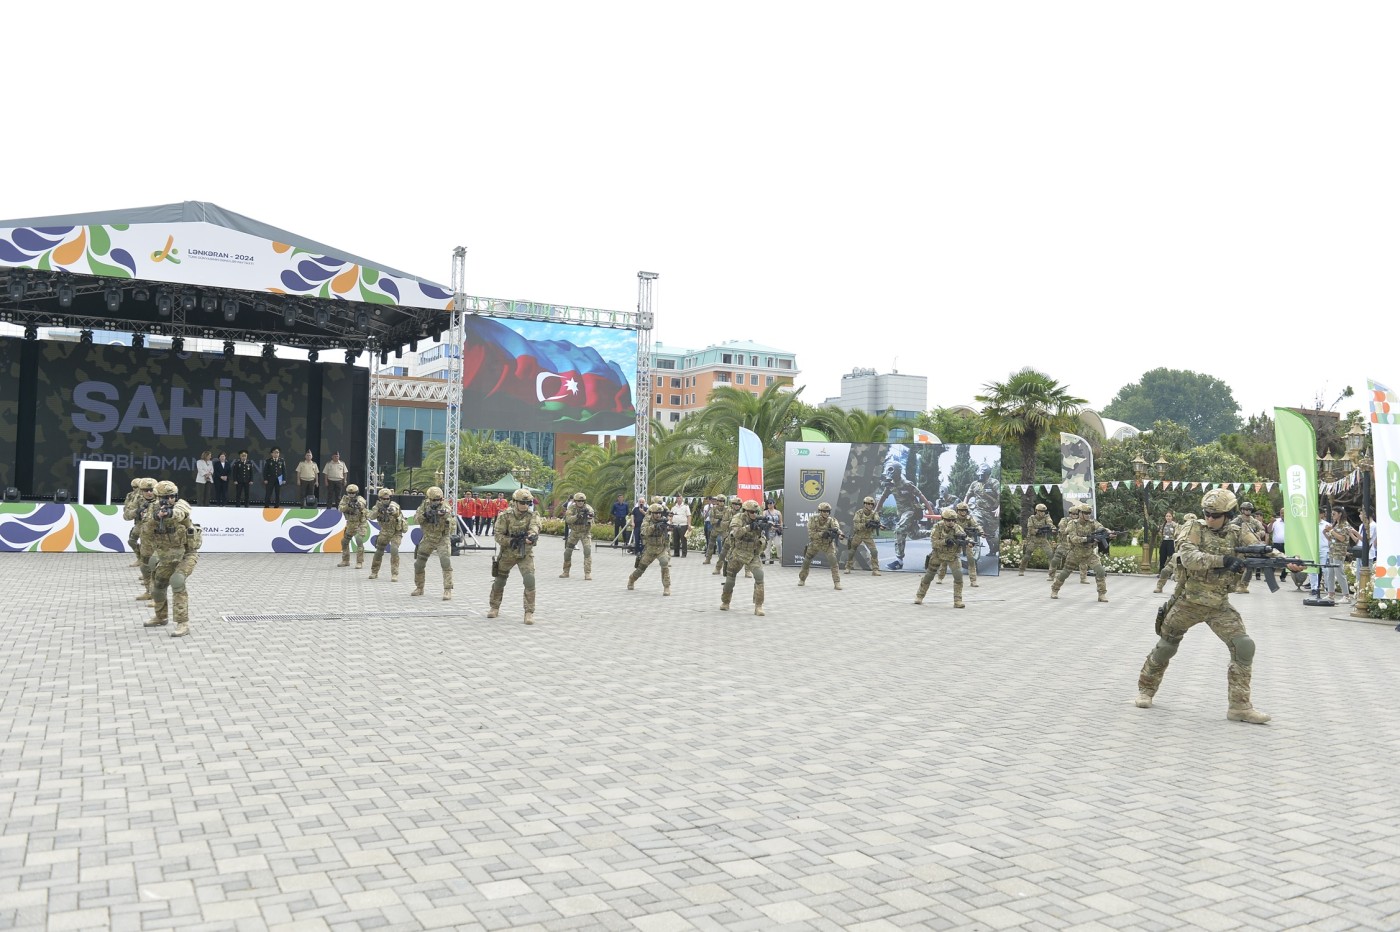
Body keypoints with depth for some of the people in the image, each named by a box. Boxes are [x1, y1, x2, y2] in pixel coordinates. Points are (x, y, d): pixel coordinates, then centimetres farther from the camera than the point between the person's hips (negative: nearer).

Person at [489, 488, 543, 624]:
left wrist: (532, 536, -51)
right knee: (499, 581, 13)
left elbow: (534, 527, -28)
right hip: (507, 553, 1)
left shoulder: (533, 516, -7)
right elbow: (498, 535, -12)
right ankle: (495, 608, 37)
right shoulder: (505, 516, -8)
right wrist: (511, 541, -28)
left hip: (525, 554, -1)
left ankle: (529, 612, -9)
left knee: (529, 581, -18)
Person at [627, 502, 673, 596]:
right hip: (649, 548, 1)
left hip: (662, 548, 0)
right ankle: (631, 580, 42)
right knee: (641, 567, 12)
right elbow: (645, 531, -27)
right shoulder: (647, 521, -10)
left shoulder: (664, 520, -7)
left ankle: (667, 587, -20)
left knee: (665, 564, -26)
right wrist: (655, 526, -41)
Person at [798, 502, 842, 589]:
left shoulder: (831, 520, -17)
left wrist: (838, 533, -62)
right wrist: (822, 534, -37)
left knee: (833, 561, -22)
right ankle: (802, 579, 35)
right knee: (806, 561, 12)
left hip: (828, 545, -2)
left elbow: (836, 527, -38)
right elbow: (811, 533, -22)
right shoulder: (813, 519, -16)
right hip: (815, 544, 2)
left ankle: (837, 582, -18)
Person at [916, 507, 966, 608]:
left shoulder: (957, 528, -14)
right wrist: (945, 541, -39)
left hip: (952, 556, 1)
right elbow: (934, 543, -23)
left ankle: (958, 601, -10)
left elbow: (964, 540, -24)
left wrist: (963, 541, -47)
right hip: (938, 555, 0)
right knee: (928, 576, 7)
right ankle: (919, 597, 25)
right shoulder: (938, 527, -17)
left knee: (959, 576, -17)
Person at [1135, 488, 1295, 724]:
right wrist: (1223, 560, -32)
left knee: (1244, 647, -13)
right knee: (1165, 647, 9)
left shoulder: (1238, 534, 2)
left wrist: (1287, 562, -29)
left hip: (1219, 606, 2)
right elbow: (1189, 558, -23)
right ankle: (1146, 689, 29)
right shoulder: (1193, 530, -7)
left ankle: (1240, 706, -4)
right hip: (1188, 602, -2)